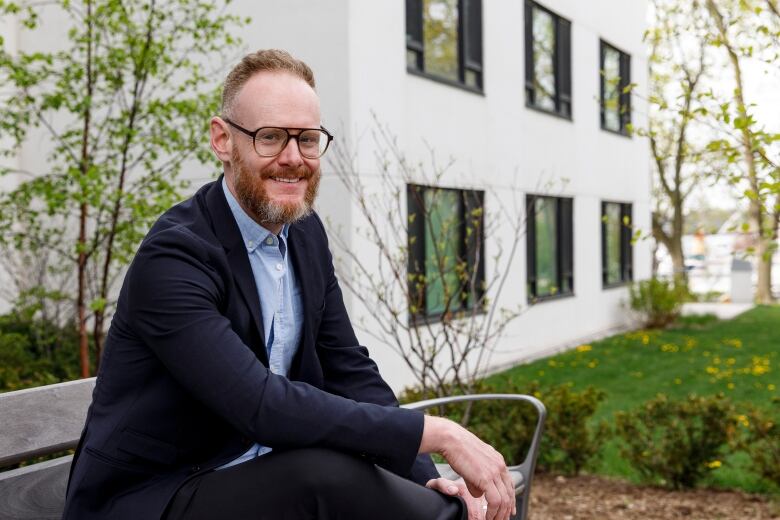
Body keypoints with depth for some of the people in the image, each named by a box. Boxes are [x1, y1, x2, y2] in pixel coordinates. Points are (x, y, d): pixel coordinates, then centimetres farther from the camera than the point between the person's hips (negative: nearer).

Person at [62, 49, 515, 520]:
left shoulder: (307, 234, 3)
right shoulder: (172, 257, -21)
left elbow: (349, 372, 1)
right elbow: (262, 405, -31)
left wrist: (427, 478, -13)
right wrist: (440, 433, -30)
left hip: (261, 480, 6)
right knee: (325, 474, -29)